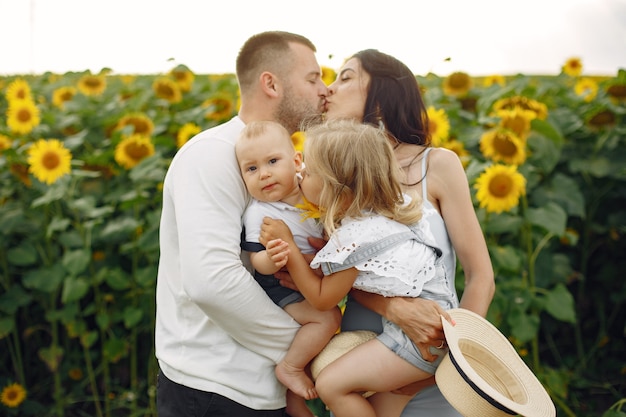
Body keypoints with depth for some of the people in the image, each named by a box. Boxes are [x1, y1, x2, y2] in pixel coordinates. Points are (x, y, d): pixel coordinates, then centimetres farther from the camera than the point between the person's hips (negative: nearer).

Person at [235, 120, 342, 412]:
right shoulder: (258, 214, -24)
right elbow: (257, 262, -25)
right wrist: (271, 259, -45)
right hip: (282, 289, -7)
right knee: (328, 317, -24)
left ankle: (292, 397, 30)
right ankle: (290, 368, -7)